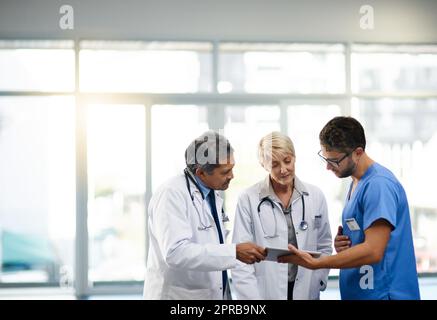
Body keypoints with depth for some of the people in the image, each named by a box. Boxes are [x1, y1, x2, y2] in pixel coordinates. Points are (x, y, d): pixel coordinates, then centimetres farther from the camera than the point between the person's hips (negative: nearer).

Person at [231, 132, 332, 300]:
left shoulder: (315, 196, 3)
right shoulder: (248, 199, -6)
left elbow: (324, 245, 10)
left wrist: (318, 281, -2)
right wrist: (251, 297, -14)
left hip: (306, 292, 2)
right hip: (266, 292, -2)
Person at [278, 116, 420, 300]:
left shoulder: (378, 185, -19)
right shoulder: (356, 182, 12)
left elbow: (373, 251, -24)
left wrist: (314, 263, -21)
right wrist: (342, 243, 0)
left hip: (381, 293, -9)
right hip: (357, 293, 9)